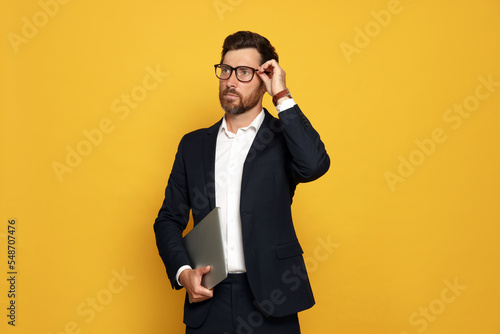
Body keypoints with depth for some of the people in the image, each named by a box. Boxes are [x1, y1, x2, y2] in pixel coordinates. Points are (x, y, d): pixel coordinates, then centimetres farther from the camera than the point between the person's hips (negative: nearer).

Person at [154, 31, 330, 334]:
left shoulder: (283, 139, 0)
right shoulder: (193, 145, 10)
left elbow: (315, 165, -23)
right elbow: (170, 218, 11)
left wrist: (282, 96, -14)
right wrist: (183, 271, -6)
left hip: (269, 299, -2)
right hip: (208, 299, 3)